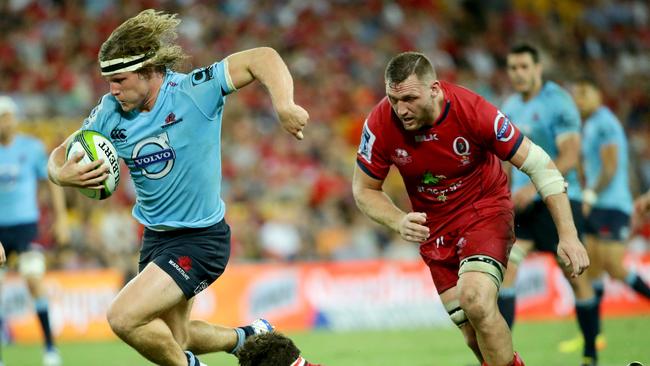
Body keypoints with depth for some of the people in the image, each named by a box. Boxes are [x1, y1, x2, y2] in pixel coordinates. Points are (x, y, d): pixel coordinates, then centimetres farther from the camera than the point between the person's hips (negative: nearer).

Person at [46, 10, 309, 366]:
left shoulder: (195, 91, -21)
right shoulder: (109, 113, -6)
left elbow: (263, 58, -22)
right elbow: (60, 156, 3)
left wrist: (284, 106, -39)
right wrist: (62, 174, -22)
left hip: (201, 239, -7)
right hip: (156, 238, 7)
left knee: (124, 317, -21)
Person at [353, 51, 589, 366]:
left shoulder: (472, 110, -25)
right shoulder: (381, 124, -17)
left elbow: (537, 164, -17)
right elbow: (363, 190, -2)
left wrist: (567, 235, -22)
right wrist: (400, 222, -23)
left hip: (485, 207, -3)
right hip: (433, 226, 3)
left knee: (476, 302, -29)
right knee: (475, 336, -1)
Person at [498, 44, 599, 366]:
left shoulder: (558, 103, -11)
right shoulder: (510, 107, 10)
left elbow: (569, 156, -19)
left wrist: (534, 188, -27)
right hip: (522, 201, 6)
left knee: (575, 276, 0)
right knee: (504, 265, -12)